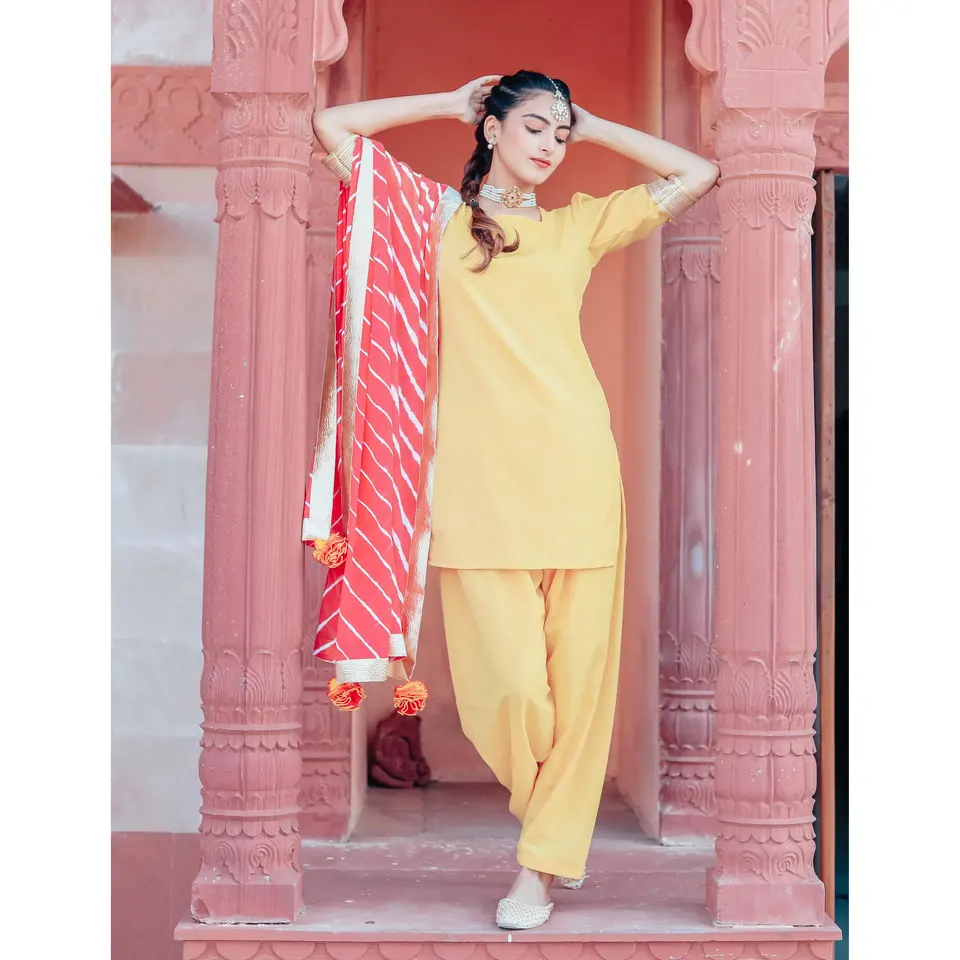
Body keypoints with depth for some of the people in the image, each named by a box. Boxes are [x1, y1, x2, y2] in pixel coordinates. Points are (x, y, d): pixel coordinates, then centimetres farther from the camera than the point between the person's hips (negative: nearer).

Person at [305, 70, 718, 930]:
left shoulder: (579, 226, 18)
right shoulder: (435, 216, 15)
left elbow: (698, 174, 18)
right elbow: (331, 126, 13)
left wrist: (592, 126, 20)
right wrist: (449, 103, 18)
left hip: (577, 471, 2)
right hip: (478, 481, -2)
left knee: (578, 672, -1)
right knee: (508, 681, -7)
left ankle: (545, 858, 13)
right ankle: (556, 822, 22)